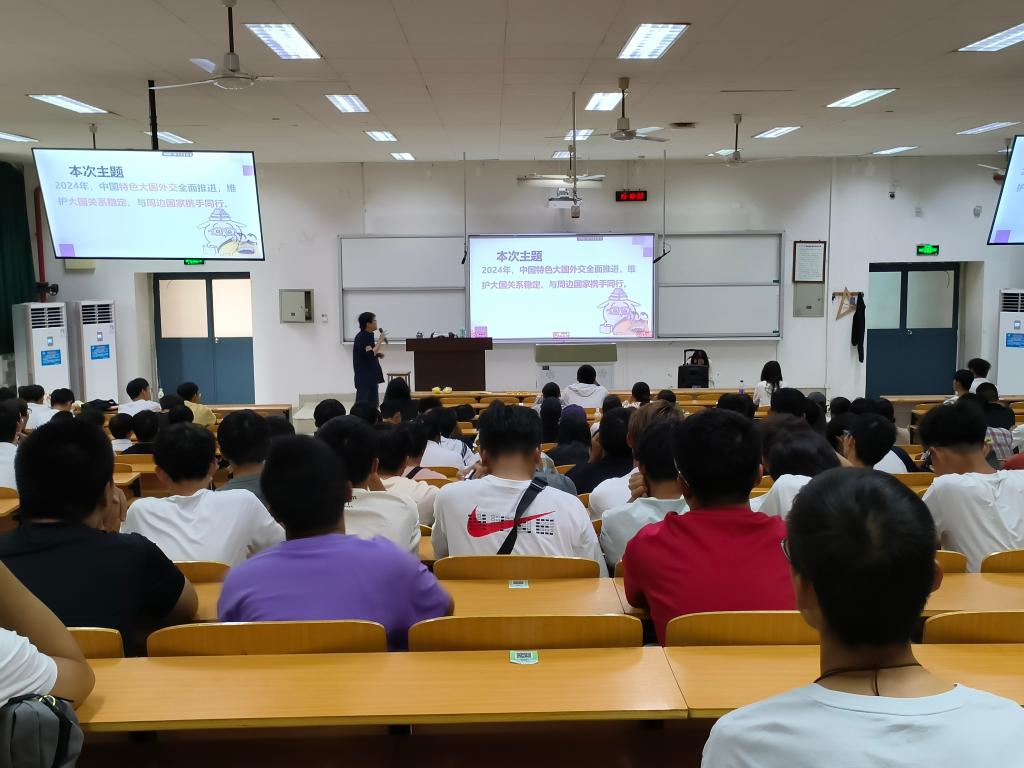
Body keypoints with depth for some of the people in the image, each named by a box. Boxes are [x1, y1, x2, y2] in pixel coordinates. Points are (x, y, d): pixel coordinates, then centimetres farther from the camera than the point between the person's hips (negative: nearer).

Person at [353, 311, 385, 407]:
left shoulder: (368, 336, 12)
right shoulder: (361, 337, -16)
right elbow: (370, 355, -25)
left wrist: (378, 354, 6)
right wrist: (380, 340, -20)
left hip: (371, 376, 9)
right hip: (364, 377, -9)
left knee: (373, 403, 11)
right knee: (363, 402, -8)